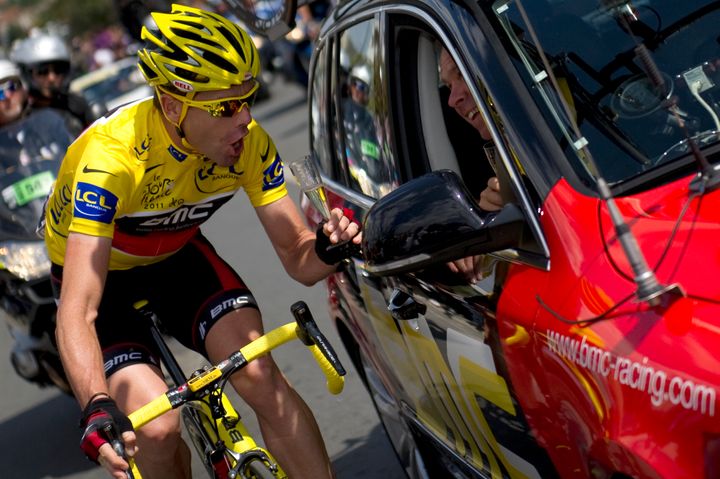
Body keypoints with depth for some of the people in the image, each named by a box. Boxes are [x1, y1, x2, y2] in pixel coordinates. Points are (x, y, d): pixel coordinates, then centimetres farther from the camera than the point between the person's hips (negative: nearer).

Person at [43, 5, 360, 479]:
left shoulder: (248, 143, -23)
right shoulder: (111, 157, -37)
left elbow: (298, 260, -15)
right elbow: (77, 314, -42)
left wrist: (327, 248, -39)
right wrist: (97, 410, -57)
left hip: (177, 257, 3)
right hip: (104, 271, -3)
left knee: (260, 377, -21)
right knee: (158, 429, -22)